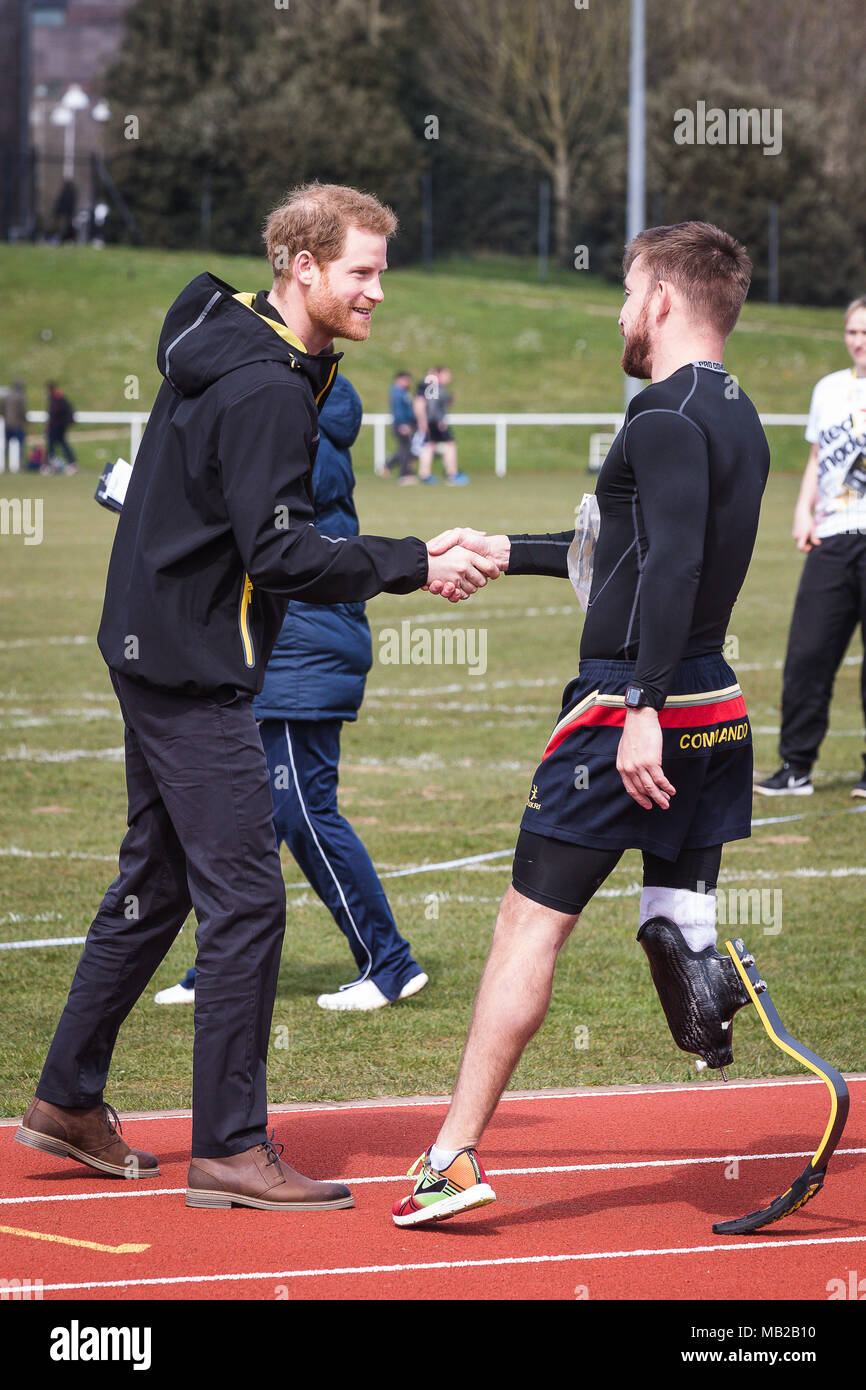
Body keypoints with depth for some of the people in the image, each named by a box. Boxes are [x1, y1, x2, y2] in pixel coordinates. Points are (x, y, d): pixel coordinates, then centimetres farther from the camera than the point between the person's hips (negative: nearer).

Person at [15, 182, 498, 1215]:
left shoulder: (230, 350, 12)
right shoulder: (264, 388, -20)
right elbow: (281, 553, -25)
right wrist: (414, 566, -23)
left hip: (157, 655, 11)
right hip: (194, 669, -11)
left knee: (155, 884, 18)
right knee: (245, 901, -8)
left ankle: (68, 1100, 26)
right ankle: (229, 1151, -6)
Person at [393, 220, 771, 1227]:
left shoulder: (666, 418, -13)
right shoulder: (737, 418, 16)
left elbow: (672, 567, -26)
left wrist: (643, 708, -31)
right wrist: (509, 552, 35)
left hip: (633, 710, -8)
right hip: (717, 707, 9)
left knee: (530, 924, -4)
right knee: (677, 925, 15)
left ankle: (456, 1158, -3)